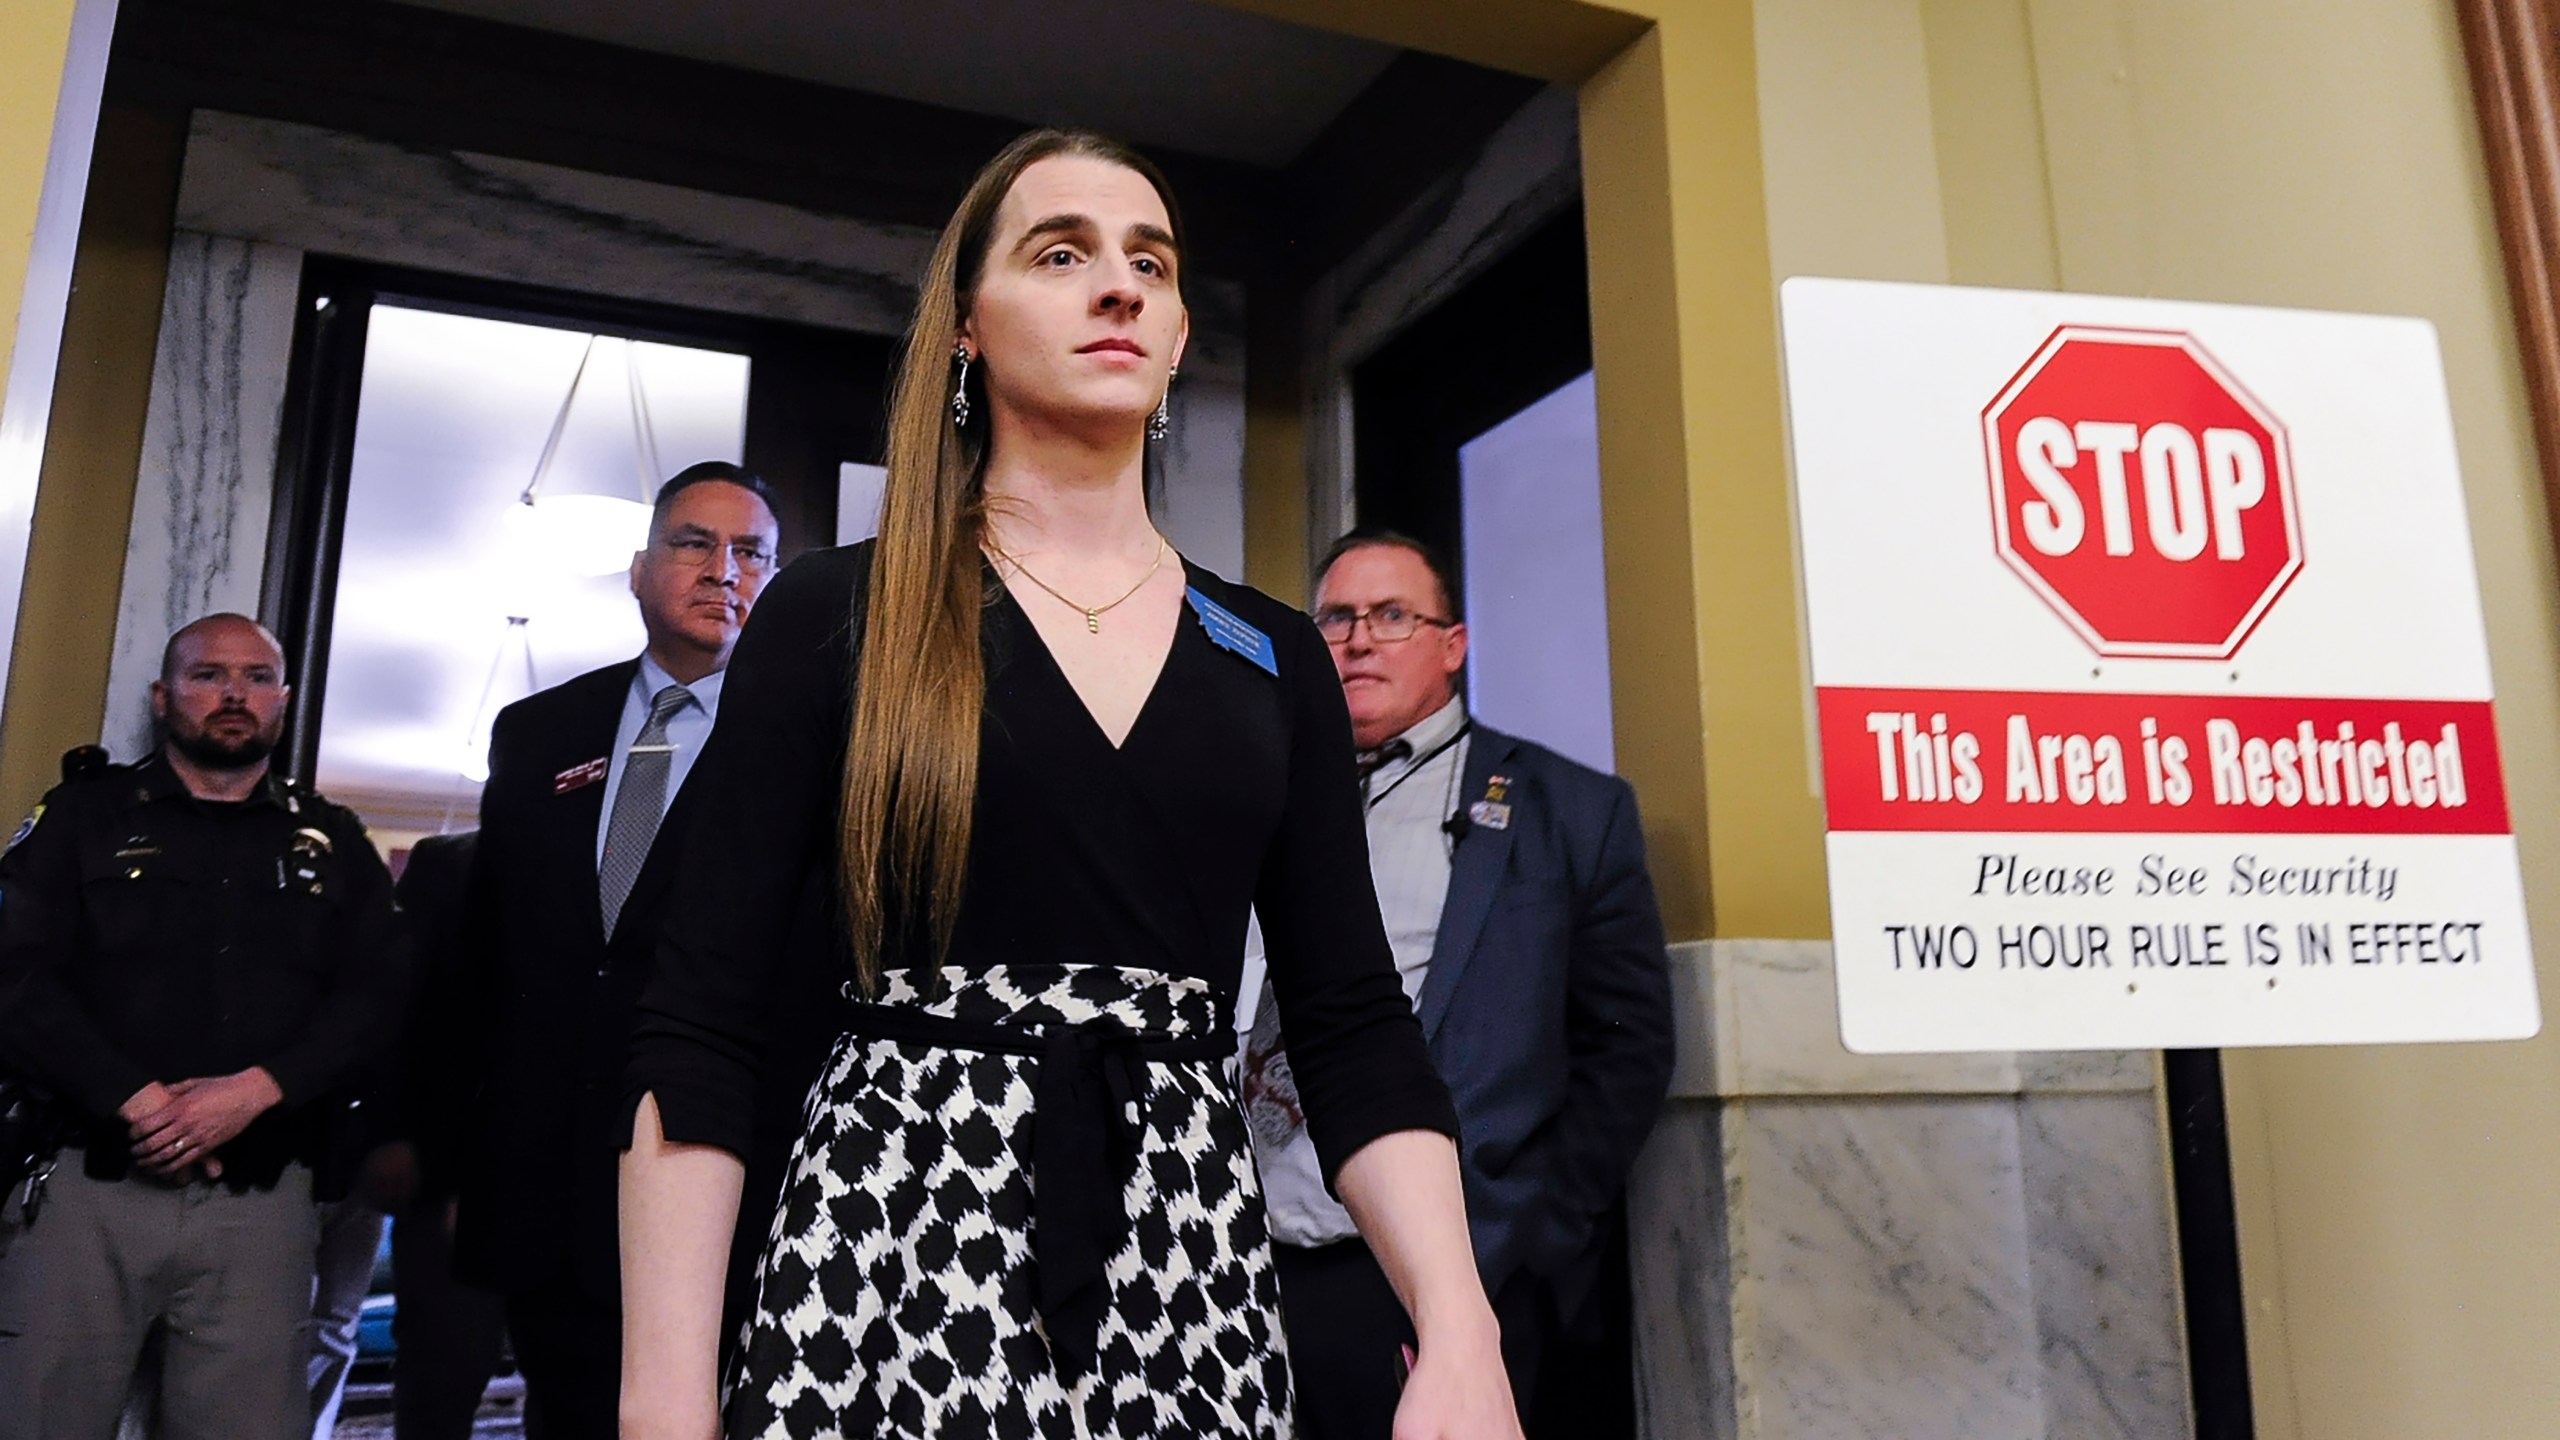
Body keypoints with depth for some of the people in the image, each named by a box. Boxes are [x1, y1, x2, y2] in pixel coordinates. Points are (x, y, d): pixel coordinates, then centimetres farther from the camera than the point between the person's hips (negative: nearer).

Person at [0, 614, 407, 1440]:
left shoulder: (330, 842, 13)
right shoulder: (87, 814, 10)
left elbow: (375, 995, 4)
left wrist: (256, 1089, -12)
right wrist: (135, 1099, -14)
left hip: (260, 1205, 1)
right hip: (93, 1187, -1)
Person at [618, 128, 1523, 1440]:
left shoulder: (1273, 658, 7)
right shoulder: (836, 616, -1)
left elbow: (1353, 1022, 2)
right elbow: (698, 1019, -4)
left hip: (1186, 1264, 3)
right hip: (890, 1243, -2)